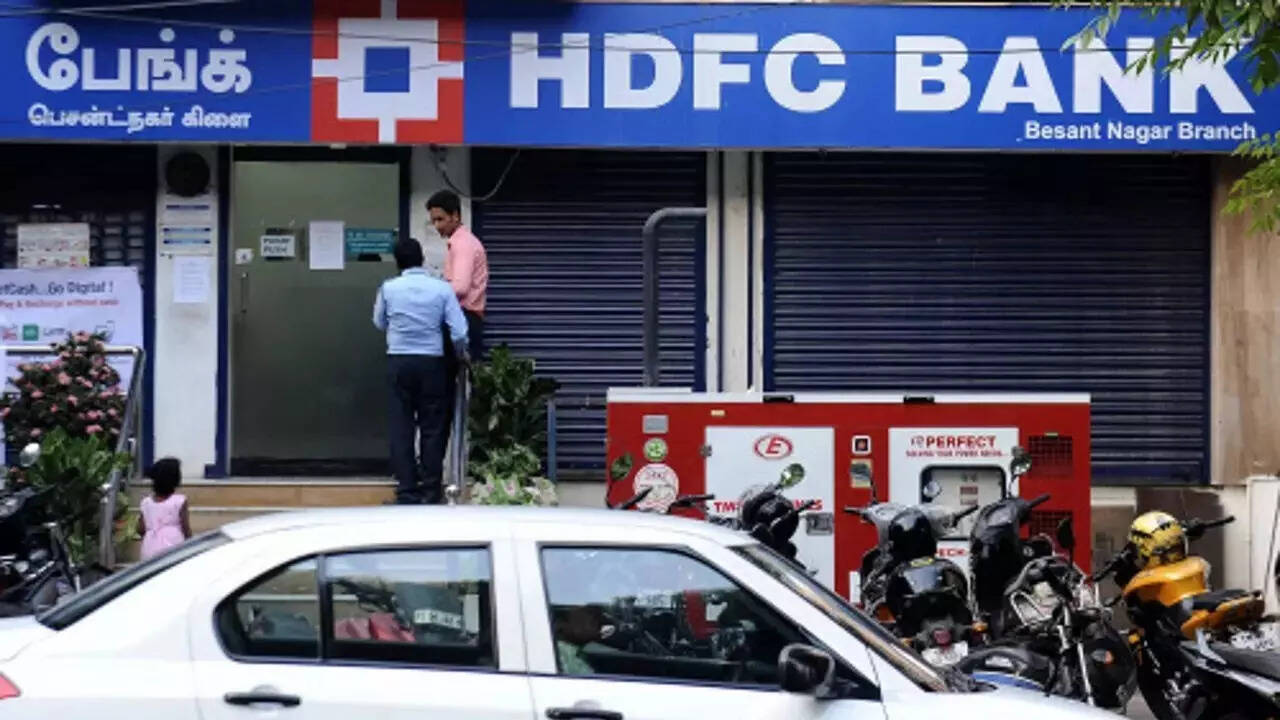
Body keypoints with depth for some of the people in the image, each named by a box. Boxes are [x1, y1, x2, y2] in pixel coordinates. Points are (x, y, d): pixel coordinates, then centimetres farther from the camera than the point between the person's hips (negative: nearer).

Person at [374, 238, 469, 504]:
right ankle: (430, 490, 8)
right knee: (432, 427, 7)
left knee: (401, 426, 4)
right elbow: (459, 331, -5)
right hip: (431, 362, 0)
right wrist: (462, 354, 13)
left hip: (398, 362, 0)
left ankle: (407, 490, 3)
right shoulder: (442, 289, -4)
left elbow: (380, 323, 13)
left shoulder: (388, 288, -2)